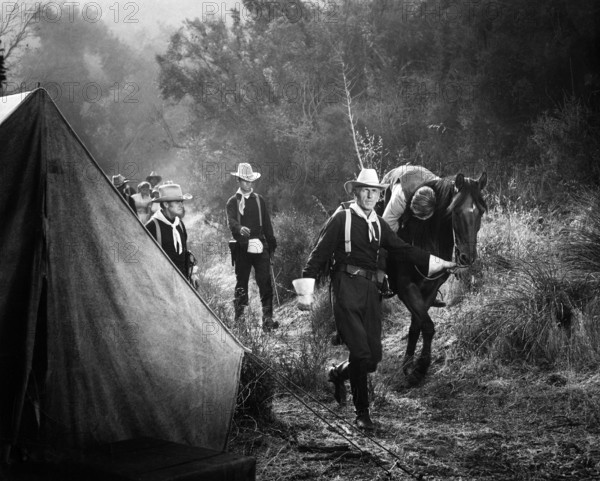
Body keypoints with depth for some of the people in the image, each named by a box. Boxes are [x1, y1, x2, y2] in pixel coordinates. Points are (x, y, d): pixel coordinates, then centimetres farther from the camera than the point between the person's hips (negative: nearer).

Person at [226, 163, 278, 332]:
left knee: (265, 283, -8)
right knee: (241, 283, 6)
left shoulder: (259, 200, 14)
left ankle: (267, 318, -9)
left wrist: (271, 245, 10)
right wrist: (240, 229, -36)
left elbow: (267, 224, 15)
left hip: (260, 247, 2)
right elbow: (231, 221, -14)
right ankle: (238, 318, 18)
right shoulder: (233, 202, 4)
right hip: (242, 248, -2)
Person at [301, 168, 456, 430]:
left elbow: (404, 249, 18)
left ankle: (338, 373, 33)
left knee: (373, 356, 3)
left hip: (371, 290, 6)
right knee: (360, 353, -10)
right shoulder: (341, 219, -1)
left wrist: (438, 263, 14)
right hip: (347, 288, -6)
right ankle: (362, 412, 5)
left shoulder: (378, 224, 16)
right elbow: (320, 254, -3)